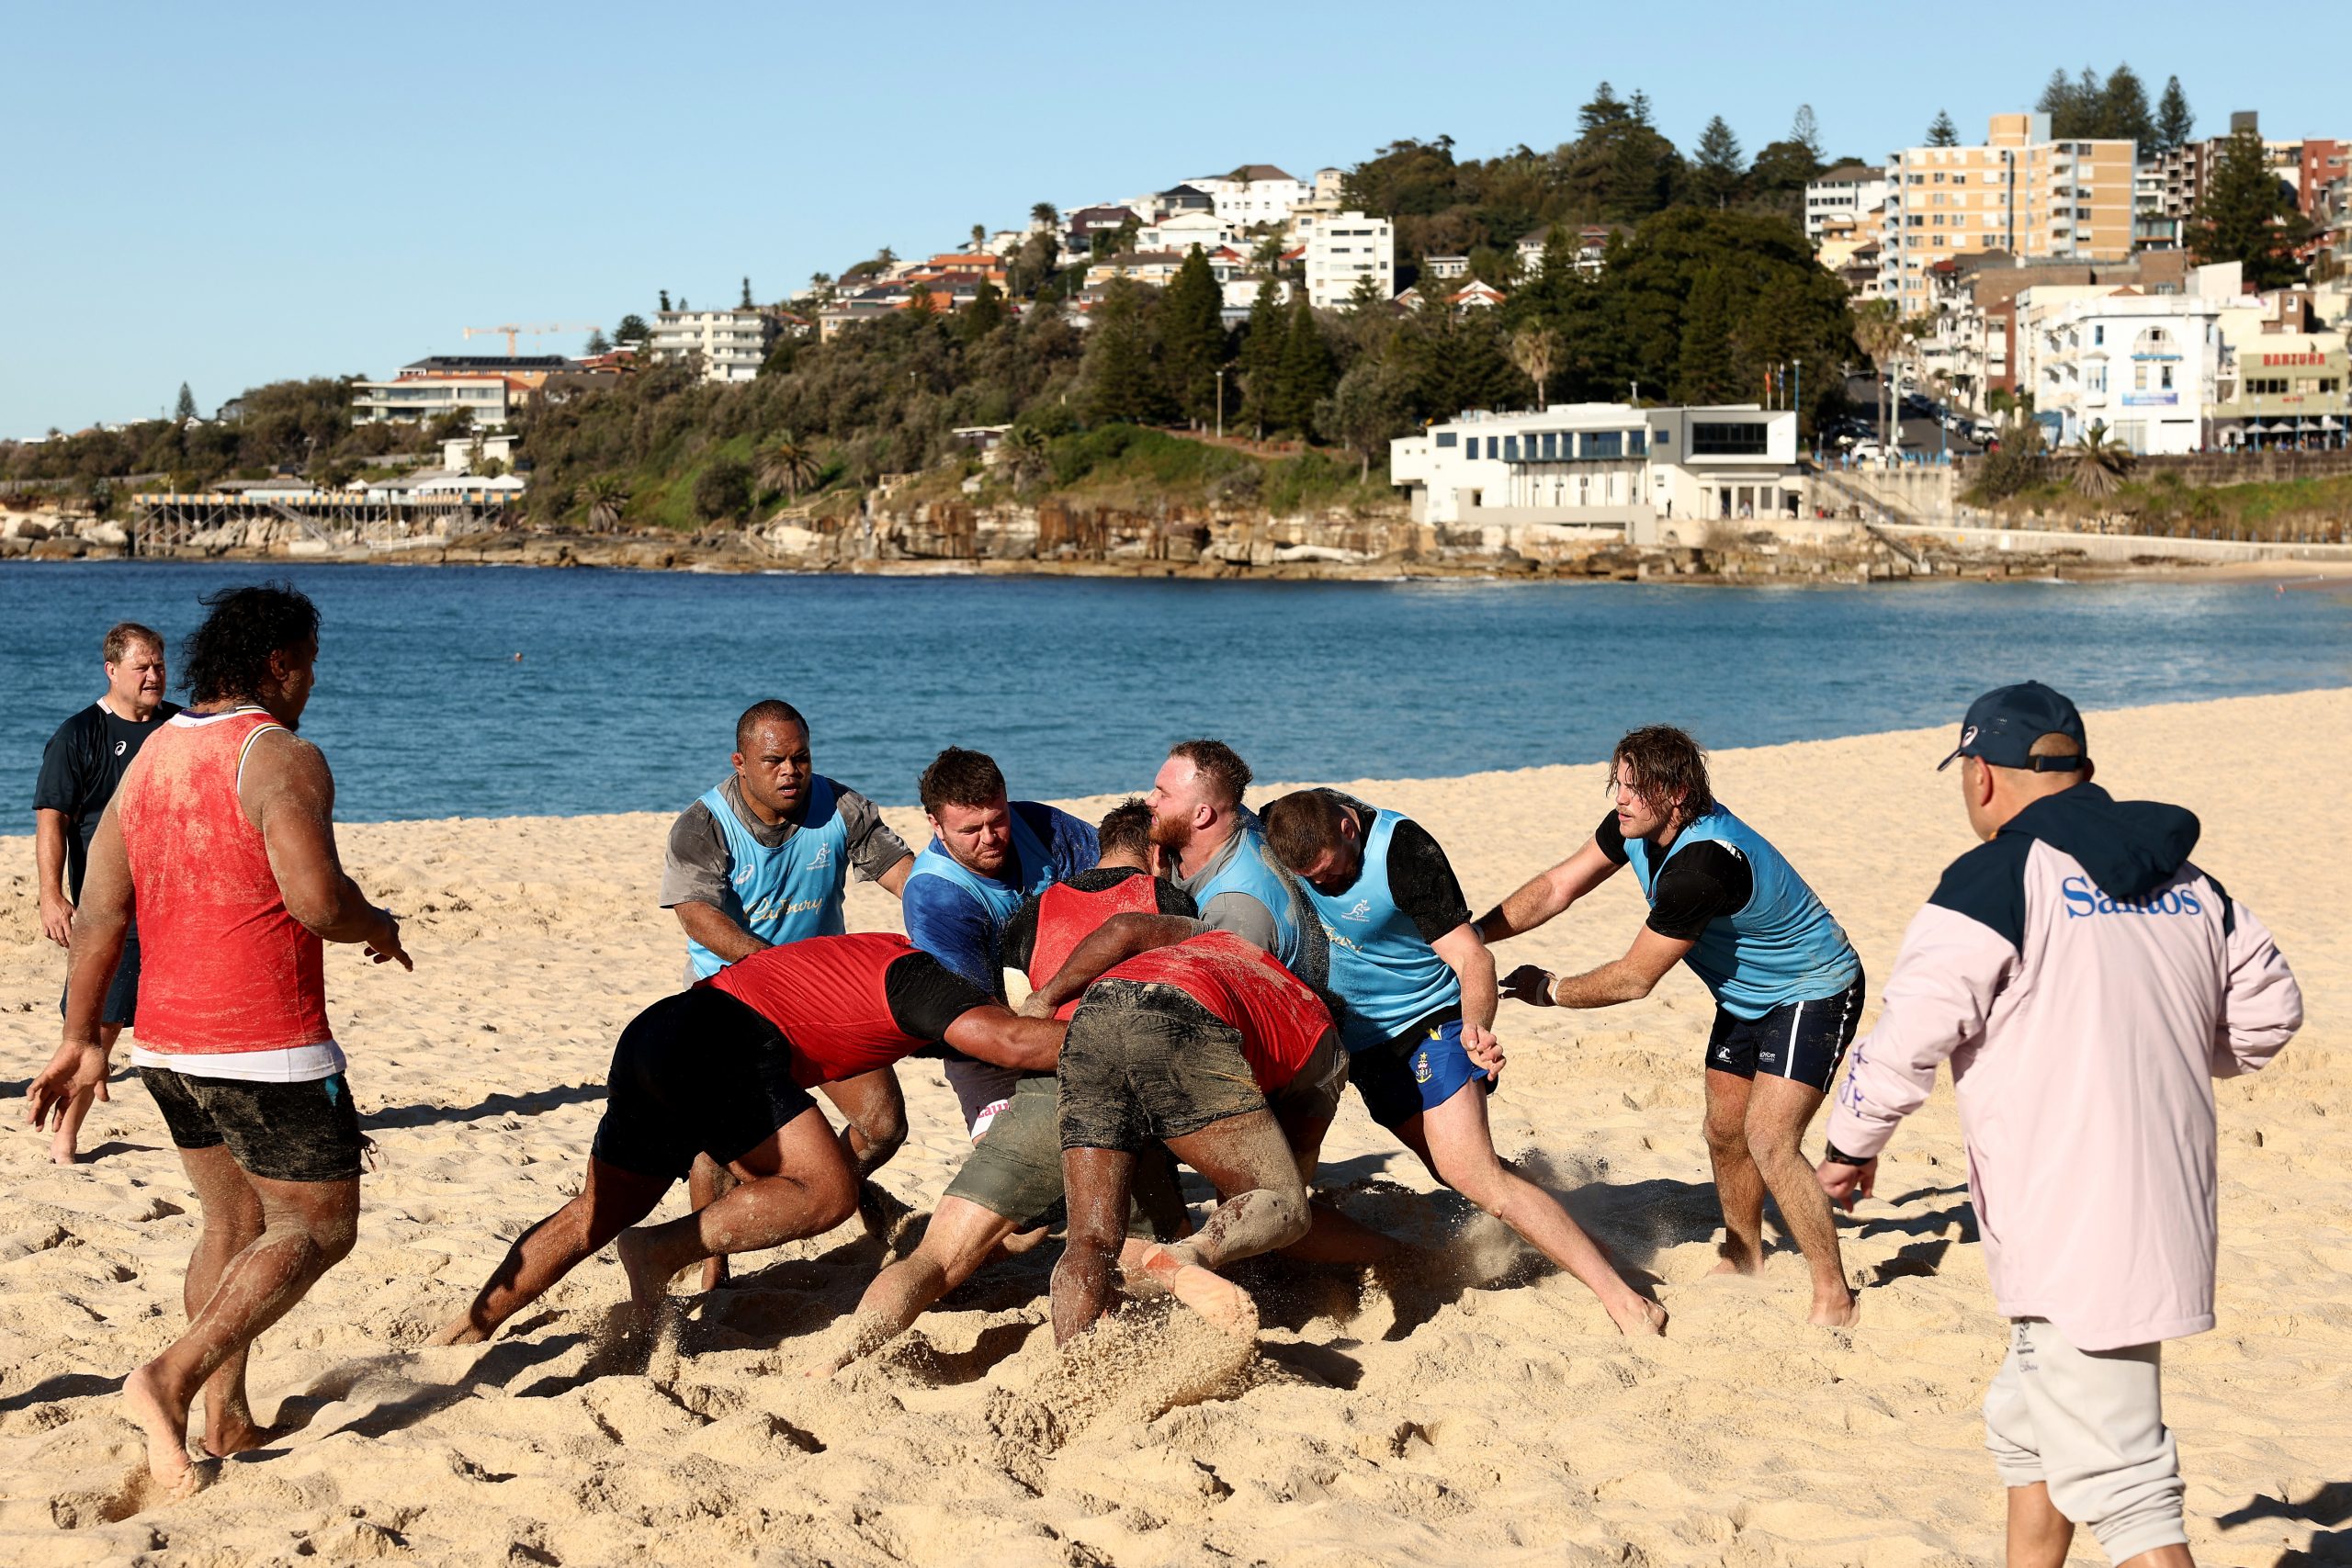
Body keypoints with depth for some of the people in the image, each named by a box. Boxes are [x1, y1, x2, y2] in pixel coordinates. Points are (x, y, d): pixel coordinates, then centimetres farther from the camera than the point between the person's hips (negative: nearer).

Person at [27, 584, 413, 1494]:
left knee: (234, 1224, 20)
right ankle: (172, 1378, -11)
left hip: (168, 1044, 8)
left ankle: (225, 1419, 20)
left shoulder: (149, 759, 10)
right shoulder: (281, 759, -14)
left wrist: (82, 1040, 12)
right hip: (265, 1047, -8)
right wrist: (379, 928, -3)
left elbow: (99, 914, 8)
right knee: (318, 1225, 2)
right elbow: (317, 900, -25)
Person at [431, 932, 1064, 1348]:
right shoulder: (919, 978, 1)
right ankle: (662, 1251, -15)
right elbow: (1016, 1042, -14)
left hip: (652, 1033, 9)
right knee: (826, 1191, -9)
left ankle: (465, 1329, 19)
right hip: (722, 1047, -9)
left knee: (599, 1213, 18)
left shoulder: (880, 954, 27)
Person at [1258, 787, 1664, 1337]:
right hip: (1364, 1038, 7)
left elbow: (1472, 957, -27)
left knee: (1471, 1172, -20)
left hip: (1432, 1019, -7)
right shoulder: (1287, 827, -10)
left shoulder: (1405, 851, -25)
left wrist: (1475, 1025, -44)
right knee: (1457, 1173, 2)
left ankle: (1621, 1297, -21)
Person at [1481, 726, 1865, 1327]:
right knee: (1724, 1134, 16)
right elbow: (1558, 886, -3)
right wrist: (1466, 934, -12)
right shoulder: (1637, 825, -11)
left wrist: (1550, 991, -14)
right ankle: (1744, 1258, 38)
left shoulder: (1703, 866, -37)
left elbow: (1634, 978, -29)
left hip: (1813, 995, -9)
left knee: (1769, 1140, -21)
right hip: (1745, 999, 9)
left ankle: (1835, 1299, -12)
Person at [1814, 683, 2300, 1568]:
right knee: (2027, 1423, 26)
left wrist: (1850, 1146, -1)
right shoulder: (2186, 880, 11)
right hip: (2167, 1217, 9)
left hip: (2078, 1242, -9)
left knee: (2115, 1479, -7)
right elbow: (2267, 1012, 19)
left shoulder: (1997, 879, -13)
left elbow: (1910, 1032, -16)